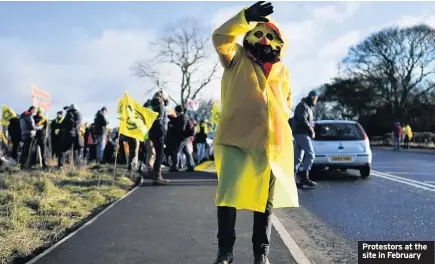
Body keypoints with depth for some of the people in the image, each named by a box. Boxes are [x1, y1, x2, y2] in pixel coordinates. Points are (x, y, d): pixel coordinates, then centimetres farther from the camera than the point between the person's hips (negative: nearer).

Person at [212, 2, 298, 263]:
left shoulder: (282, 71, 16)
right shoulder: (238, 60, 4)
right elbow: (221, 37, -14)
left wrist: (283, 115, 8)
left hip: (271, 142, 4)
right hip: (236, 138, -4)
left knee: (266, 198, 11)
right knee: (228, 194, -11)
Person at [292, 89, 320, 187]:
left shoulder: (308, 107, 23)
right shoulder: (303, 106, -9)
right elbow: (303, 120, -20)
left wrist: (312, 125, 4)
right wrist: (311, 131, -14)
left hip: (300, 133, 10)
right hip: (301, 133, -10)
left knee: (298, 157, 7)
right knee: (310, 154, -15)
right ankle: (304, 177, -19)